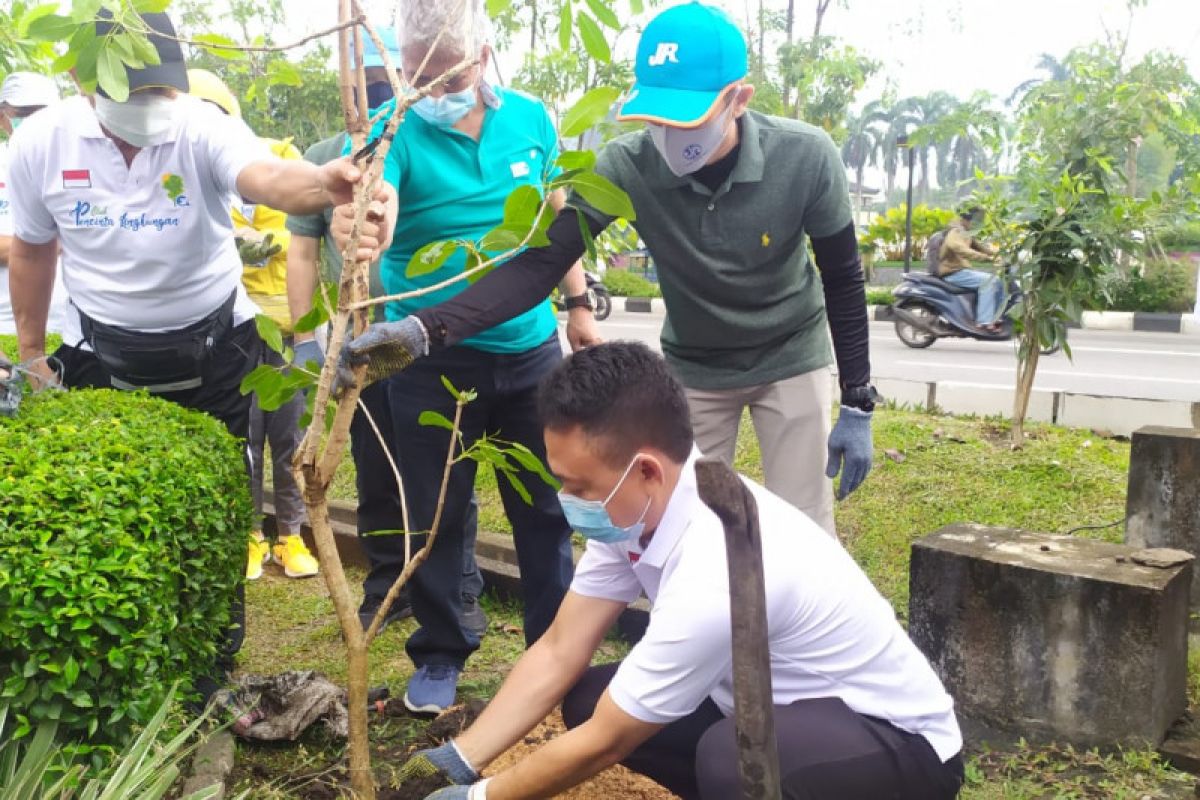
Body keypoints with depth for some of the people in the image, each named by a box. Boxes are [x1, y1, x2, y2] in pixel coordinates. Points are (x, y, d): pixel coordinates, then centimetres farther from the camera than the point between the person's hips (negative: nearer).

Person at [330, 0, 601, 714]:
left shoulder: (530, 118, -1)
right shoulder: (394, 129, -13)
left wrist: (579, 302, 12)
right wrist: (353, 220, -56)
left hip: (530, 348, 3)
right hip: (433, 359, -2)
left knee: (544, 507, 13)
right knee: (436, 514, 8)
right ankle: (441, 652, 28)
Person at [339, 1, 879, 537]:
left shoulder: (804, 158, -25)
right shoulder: (626, 167, -25)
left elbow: (843, 278, -12)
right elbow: (542, 262, -27)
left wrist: (857, 404, -9)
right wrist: (427, 328, -41)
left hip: (791, 361, -1)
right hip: (693, 368, 1)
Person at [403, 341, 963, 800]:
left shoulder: (713, 575, -35)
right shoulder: (636, 507, -11)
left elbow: (603, 744, -23)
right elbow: (557, 655, -2)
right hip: (781, 708, 8)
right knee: (590, 700, -1)